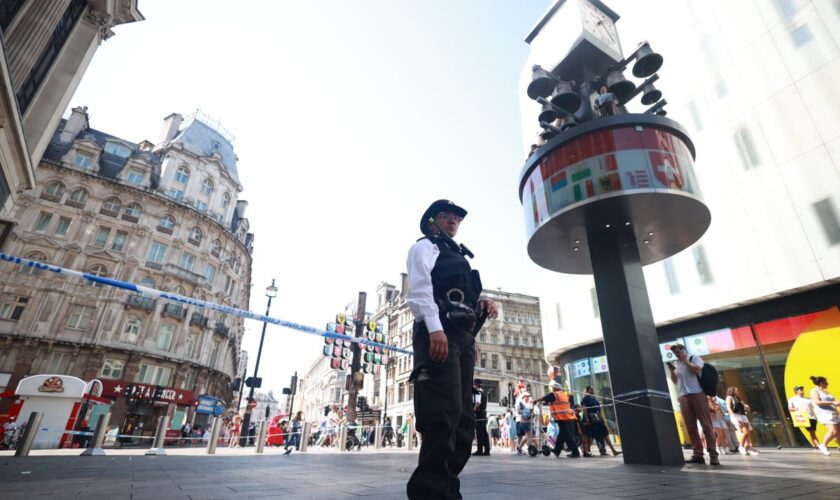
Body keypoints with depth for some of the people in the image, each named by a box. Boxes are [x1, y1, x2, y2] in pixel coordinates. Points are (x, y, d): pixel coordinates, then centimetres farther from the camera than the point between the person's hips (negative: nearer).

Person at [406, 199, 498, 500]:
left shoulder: (459, 257, 33)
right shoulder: (424, 248, 9)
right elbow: (420, 289, -7)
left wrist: (482, 304, 8)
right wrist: (435, 328, -22)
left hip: (464, 337, 8)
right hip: (438, 334, -8)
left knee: (462, 418, 5)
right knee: (444, 413, -17)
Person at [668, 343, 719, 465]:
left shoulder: (695, 358, 6)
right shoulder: (675, 364, 16)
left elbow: (697, 370, -12)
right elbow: (675, 381, 18)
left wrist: (685, 360, -6)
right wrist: (671, 371, 2)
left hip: (697, 394, -4)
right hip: (683, 397, 4)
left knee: (706, 424, -4)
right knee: (691, 427, 1)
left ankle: (713, 455, -1)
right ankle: (698, 454, 3)